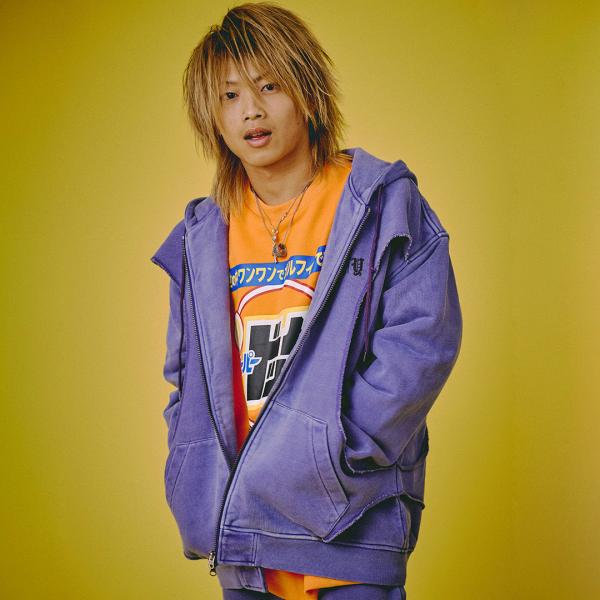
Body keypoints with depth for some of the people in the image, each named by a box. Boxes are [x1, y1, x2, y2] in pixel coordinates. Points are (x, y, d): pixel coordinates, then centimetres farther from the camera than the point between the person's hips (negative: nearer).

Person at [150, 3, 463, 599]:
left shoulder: (381, 204, -3)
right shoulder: (202, 237, 10)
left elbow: (424, 337, -11)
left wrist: (332, 449, -17)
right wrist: (197, 484, 2)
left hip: (351, 522, -4)